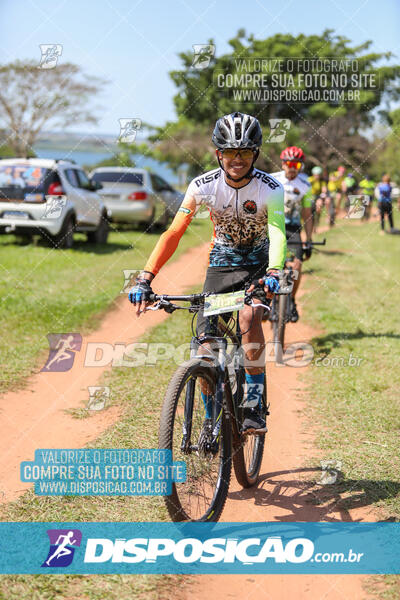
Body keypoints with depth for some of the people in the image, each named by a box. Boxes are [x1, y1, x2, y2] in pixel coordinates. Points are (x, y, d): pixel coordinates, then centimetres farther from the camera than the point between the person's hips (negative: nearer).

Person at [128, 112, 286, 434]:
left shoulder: (270, 188, -22)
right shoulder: (203, 186, -18)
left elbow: (278, 235, -36)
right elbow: (174, 233, -23)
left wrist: (273, 274, -56)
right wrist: (146, 278, -35)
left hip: (257, 265, -2)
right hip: (221, 264, 2)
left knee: (249, 318, -31)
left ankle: (254, 409, -22)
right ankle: (211, 418, 13)